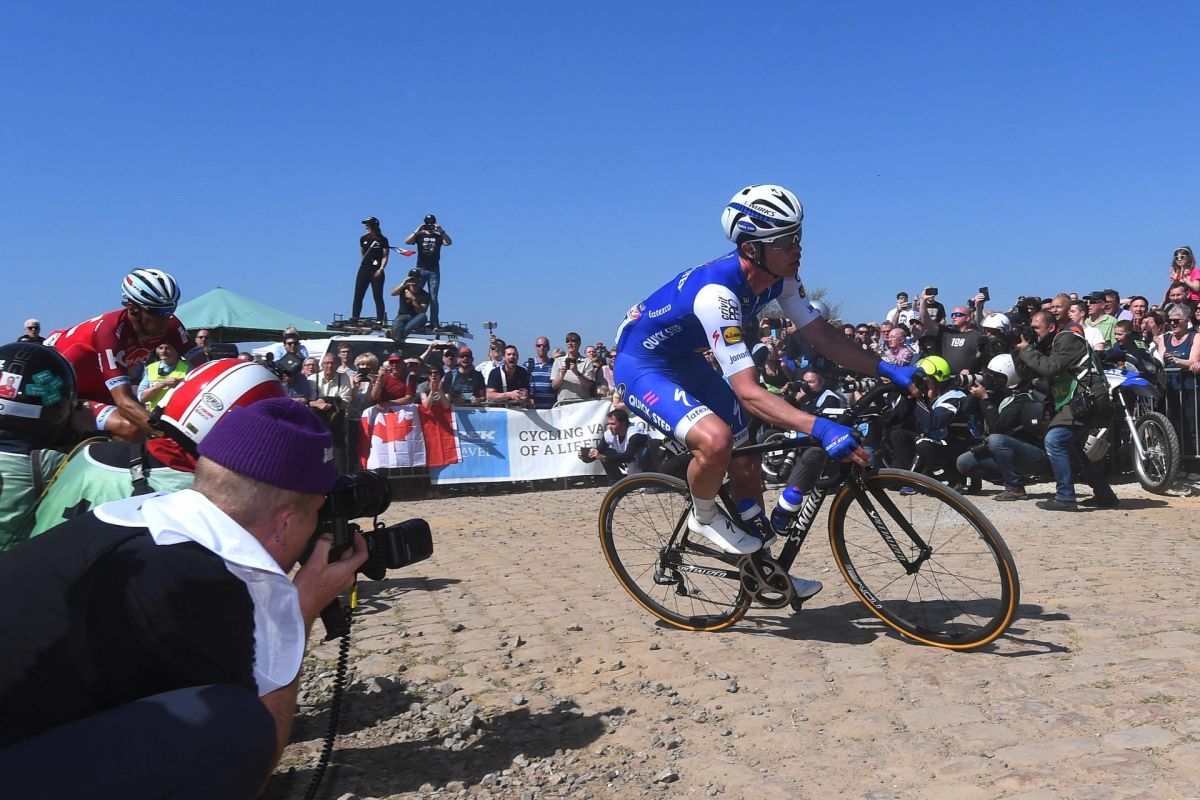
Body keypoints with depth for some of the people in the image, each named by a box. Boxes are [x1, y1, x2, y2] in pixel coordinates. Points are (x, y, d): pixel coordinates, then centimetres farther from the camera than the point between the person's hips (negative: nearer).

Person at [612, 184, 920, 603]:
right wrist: (819, 427, -49)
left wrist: (887, 369, -13)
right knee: (716, 438, -34)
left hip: (688, 362, 9)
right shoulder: (717, 292, -37)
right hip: (642, 367, -9)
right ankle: (704, 516, -1)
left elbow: (823, 336, -2)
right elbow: (748, 392, -41)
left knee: (746, 462, 9)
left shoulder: (781, 277, -11)